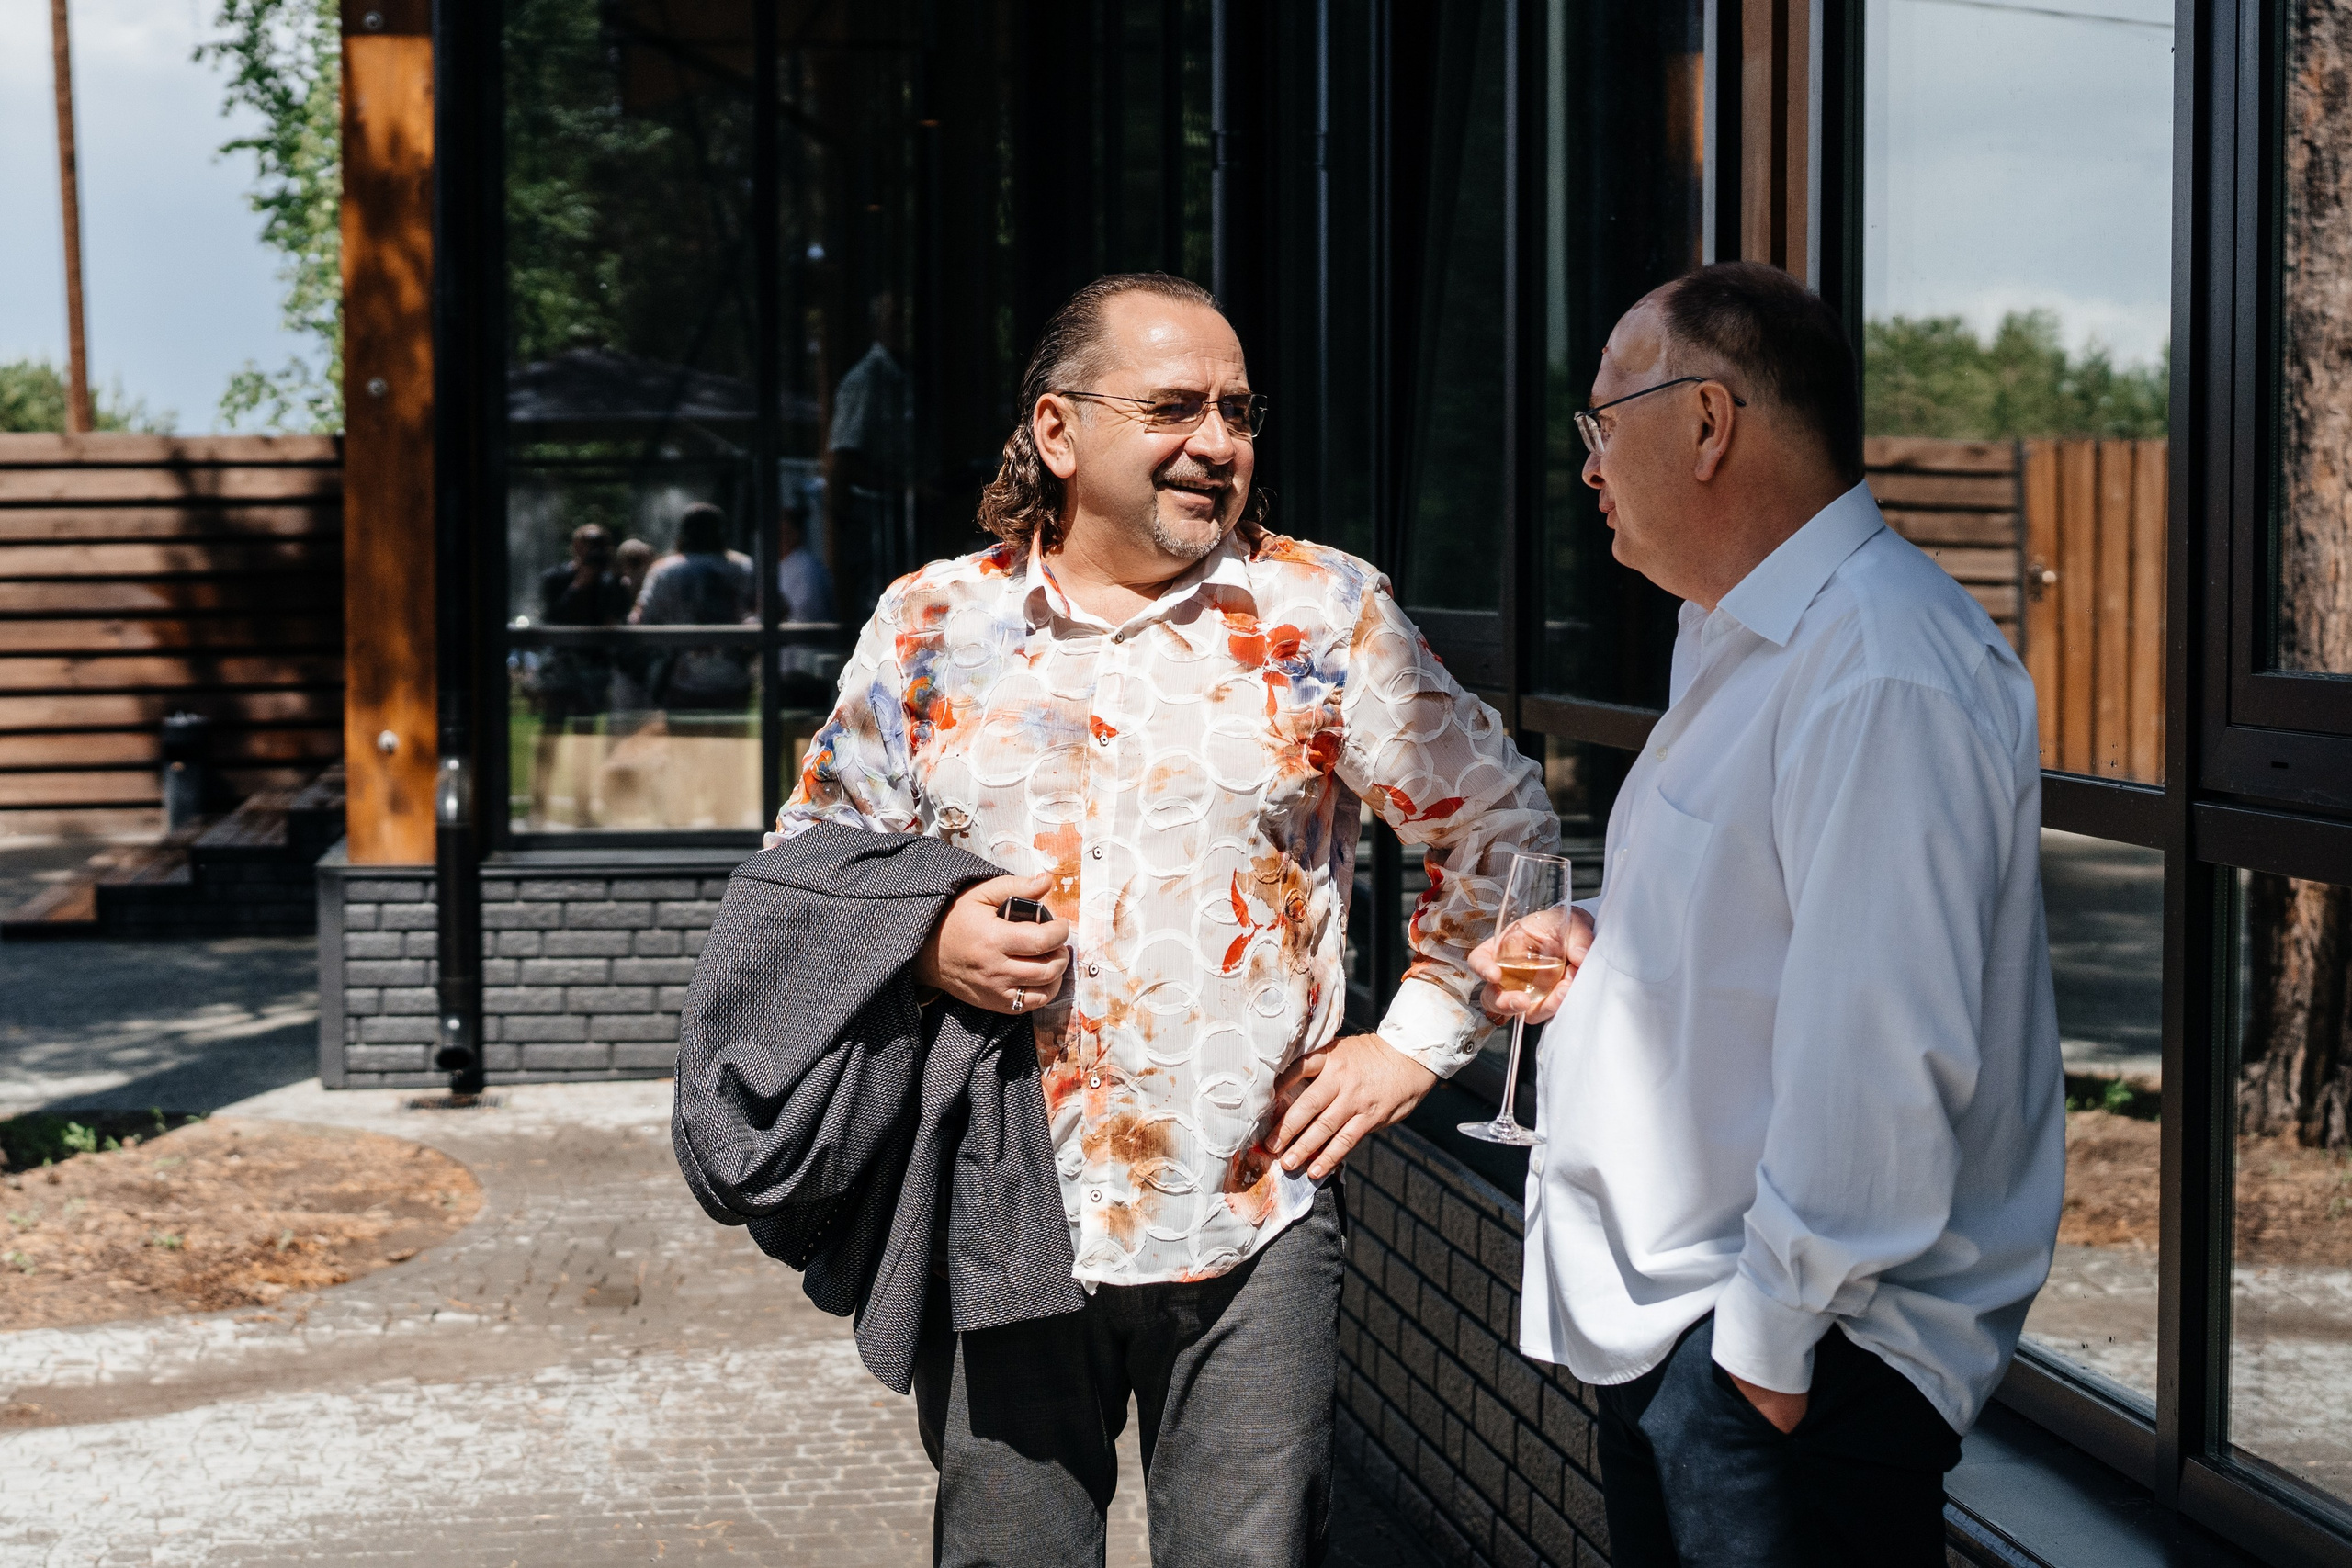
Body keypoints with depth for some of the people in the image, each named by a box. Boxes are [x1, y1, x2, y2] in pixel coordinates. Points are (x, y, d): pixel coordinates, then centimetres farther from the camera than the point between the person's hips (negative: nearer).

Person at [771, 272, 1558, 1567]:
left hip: (1253, 1221, -1)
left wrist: (1417, 1038, 3)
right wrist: (925, 941, -8)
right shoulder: (932, 625, 4)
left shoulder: (1326, 614, 2)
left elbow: (1498, 826, 10)